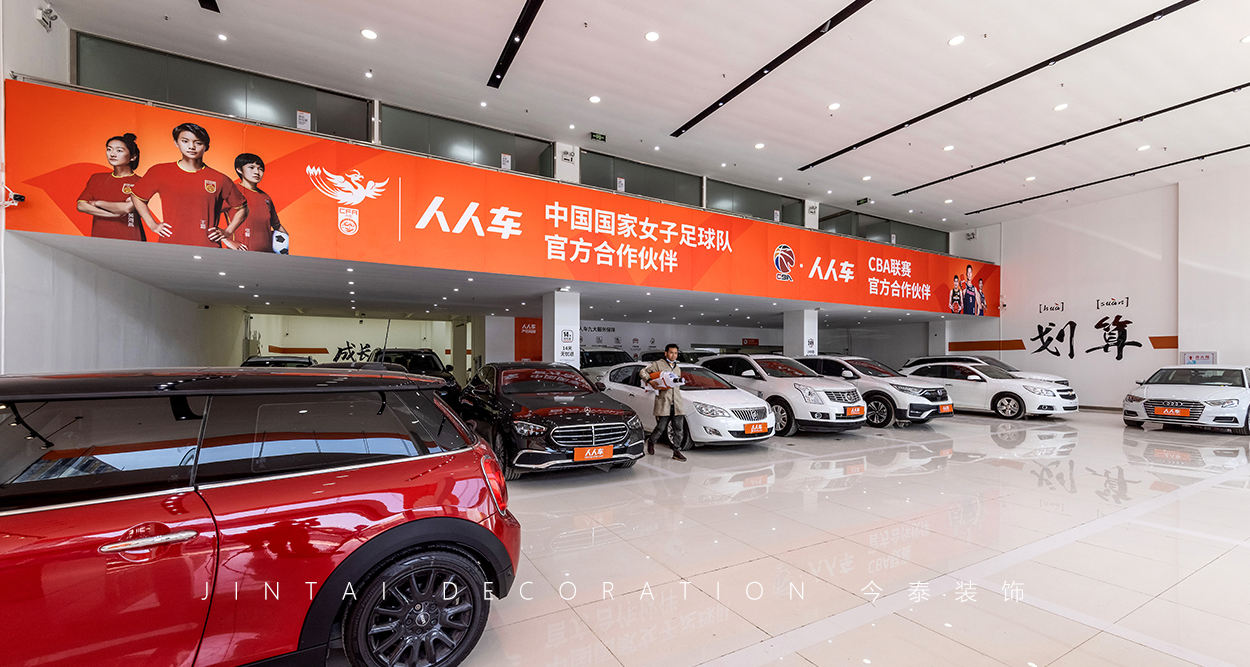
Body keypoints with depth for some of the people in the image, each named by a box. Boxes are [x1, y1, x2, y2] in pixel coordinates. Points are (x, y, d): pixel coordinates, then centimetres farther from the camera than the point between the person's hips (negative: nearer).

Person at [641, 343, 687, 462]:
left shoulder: (677, 368, 23)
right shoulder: (658, 364, 2)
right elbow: (643, 372, 0)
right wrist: (650, 381, -13)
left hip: (677, 403, 6)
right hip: (663, 403, -5)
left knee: (679, 429, -1)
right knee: (661, 428, -1)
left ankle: (676, 451, 7)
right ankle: (651, 442, 27)